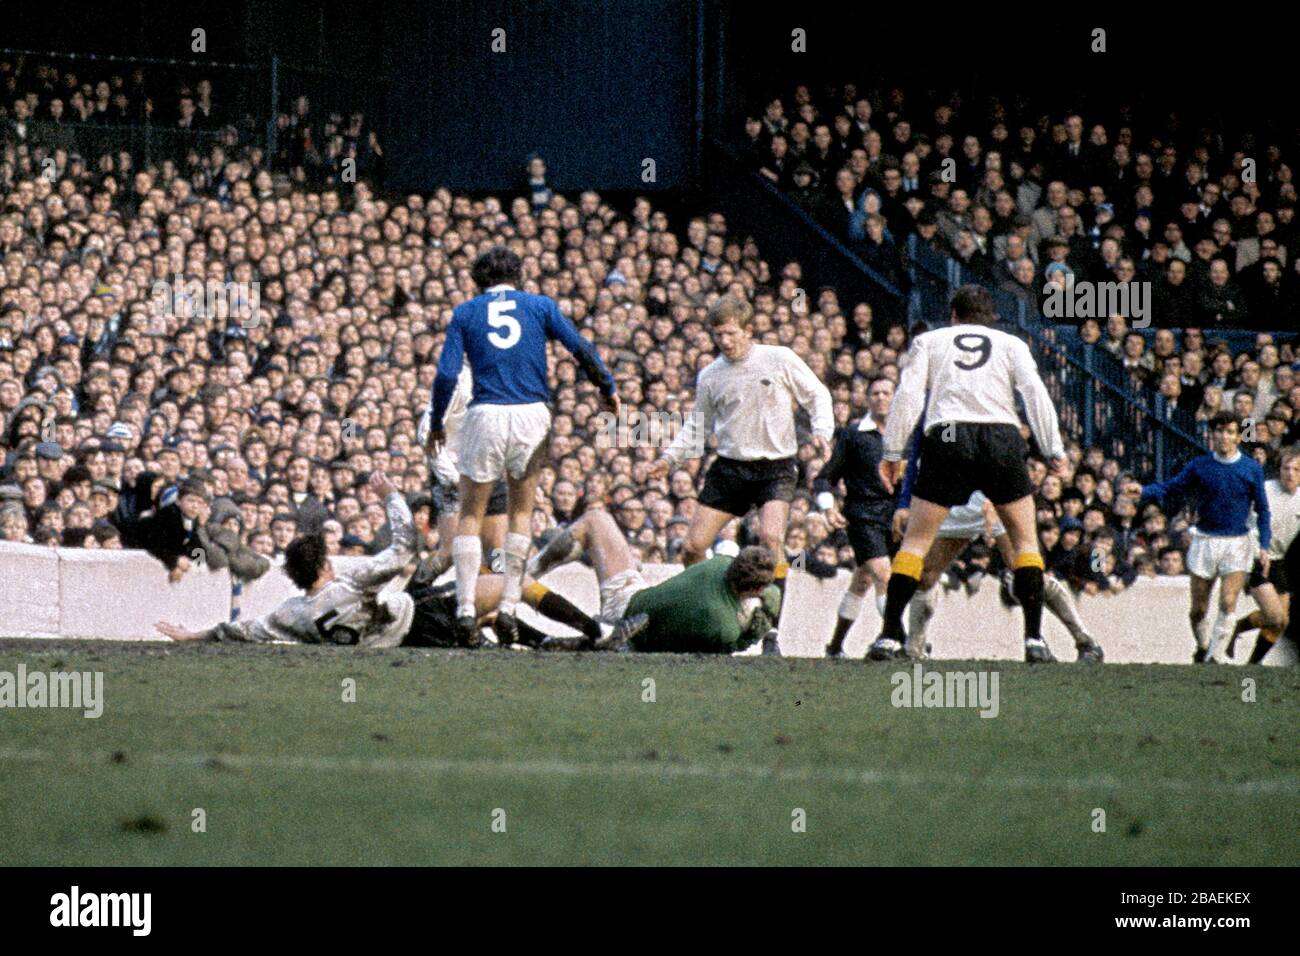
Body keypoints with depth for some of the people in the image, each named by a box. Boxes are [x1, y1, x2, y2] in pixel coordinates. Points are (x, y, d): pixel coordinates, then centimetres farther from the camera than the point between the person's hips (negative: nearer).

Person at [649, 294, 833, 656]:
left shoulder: (780, 360, -1)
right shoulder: (710, 376, 8)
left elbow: (817, 395, 7)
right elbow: (698, 425, 19)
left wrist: (821, 431, -10)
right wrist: (671, 457, 7)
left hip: (775, 467, -4)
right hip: (729, 467, 4)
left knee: (771, 538, -26)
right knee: (693, 547, -4)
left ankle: (771, 631, -21)